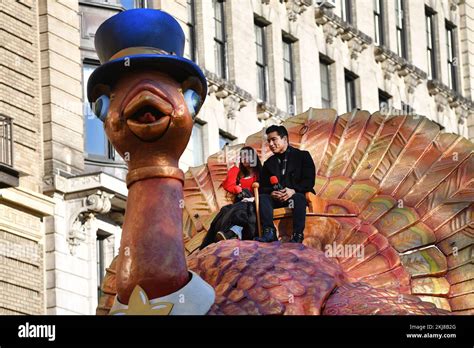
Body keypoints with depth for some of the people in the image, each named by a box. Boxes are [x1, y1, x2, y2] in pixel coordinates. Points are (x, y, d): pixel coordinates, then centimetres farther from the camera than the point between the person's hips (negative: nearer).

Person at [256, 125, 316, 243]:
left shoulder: (302, 156, 7)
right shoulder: (269, 163, 20)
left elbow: (310, 180, -4)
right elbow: (262, 187, 11)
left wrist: (293, 190, -22)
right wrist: (272, 192, -13)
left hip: (297, 194, -4)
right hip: (276, 198, 4)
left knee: (299, 198, -38)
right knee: (262, 198, -26)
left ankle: (297, 236, -46)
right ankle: (270, 232, -41)